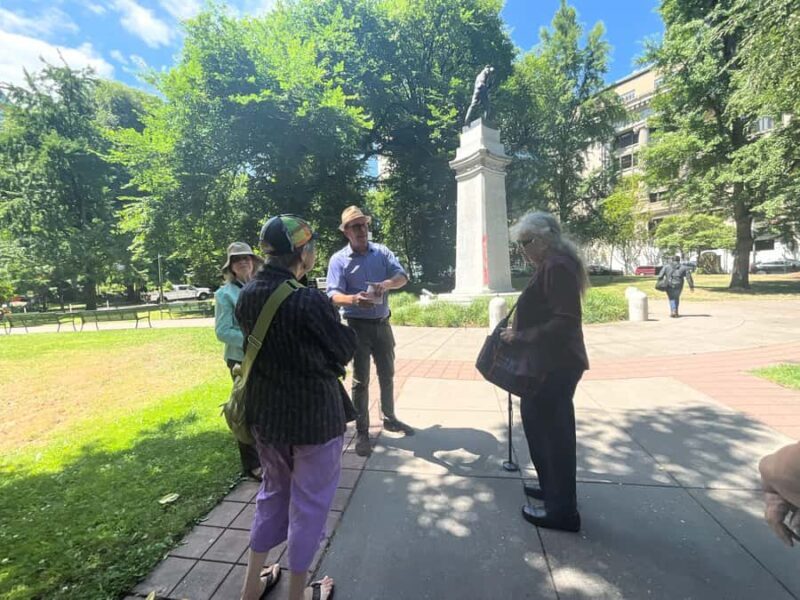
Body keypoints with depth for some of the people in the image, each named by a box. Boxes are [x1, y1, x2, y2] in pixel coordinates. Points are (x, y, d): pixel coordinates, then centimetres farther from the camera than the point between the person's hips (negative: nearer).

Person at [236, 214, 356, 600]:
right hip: (314, 414, -6)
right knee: (309, 502, 15)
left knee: (274, 491, 27)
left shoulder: (246, 296, -4)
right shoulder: (309, 301, -25)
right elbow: (346, 348, -13)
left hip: (264, 411, 7)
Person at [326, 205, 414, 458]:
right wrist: (354, 299, -39)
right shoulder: (338, 259, -7)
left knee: (387, 375, 17)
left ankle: (390, 419, 37)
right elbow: (334, 295, -17)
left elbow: (402, 276, -10)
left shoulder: (382, 252, 2)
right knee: (361, 379, 3)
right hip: (358, 326, -3)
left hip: (382, 324, 4)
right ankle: (362, 432, 17)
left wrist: (387, 283, -32)